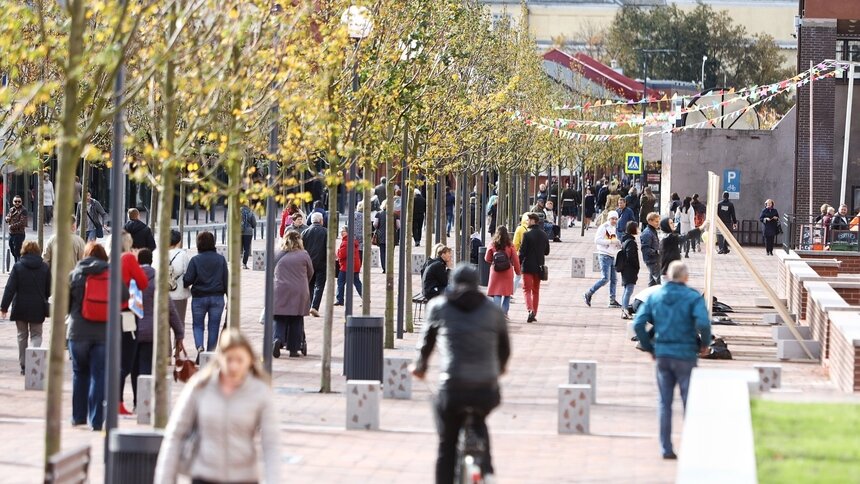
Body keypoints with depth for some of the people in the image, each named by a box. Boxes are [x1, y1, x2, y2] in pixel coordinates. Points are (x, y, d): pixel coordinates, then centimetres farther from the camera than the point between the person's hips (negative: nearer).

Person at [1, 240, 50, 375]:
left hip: (21, 307, 0)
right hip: (38, 308, 1)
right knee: (36, 334, 7)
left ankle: (23, 365, 16)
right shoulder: (44, 268, -2)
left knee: (22, 335, 13)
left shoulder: (18, 267, -7)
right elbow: (49, 289, 6)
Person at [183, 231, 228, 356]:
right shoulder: (221, 259, 0)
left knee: (198, 325, 9)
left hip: (199, 298, -2)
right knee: (213, 327, 9)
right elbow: (226, 280, 2)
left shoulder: (195, 260, -7)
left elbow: (188, 280, -9)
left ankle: (199, 346, -16)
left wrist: (183, 284, 13)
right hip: (217, 297, 2)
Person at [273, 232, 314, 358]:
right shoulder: (303, 255, 0)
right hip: (299, 293, -1)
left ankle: (278, 339, -20)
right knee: (296, 321, 7)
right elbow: (310, 273, 10)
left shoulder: (278, 255, 4)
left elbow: (271, 272, 10)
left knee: (279, 320, 5)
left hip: (280, 291, 1)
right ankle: (293, 349, 8)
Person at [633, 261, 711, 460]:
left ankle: (666, 448, 11)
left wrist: (649, 347, 7)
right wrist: (704, 344, -4)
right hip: (685, 356, -3)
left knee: (664, 403, 11)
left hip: (662, 355, 3)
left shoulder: (654, 296, 3)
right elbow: (703, 324, -22)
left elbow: (638, 324, -3)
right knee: (690, 402, 6)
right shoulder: (693, 297, -9)